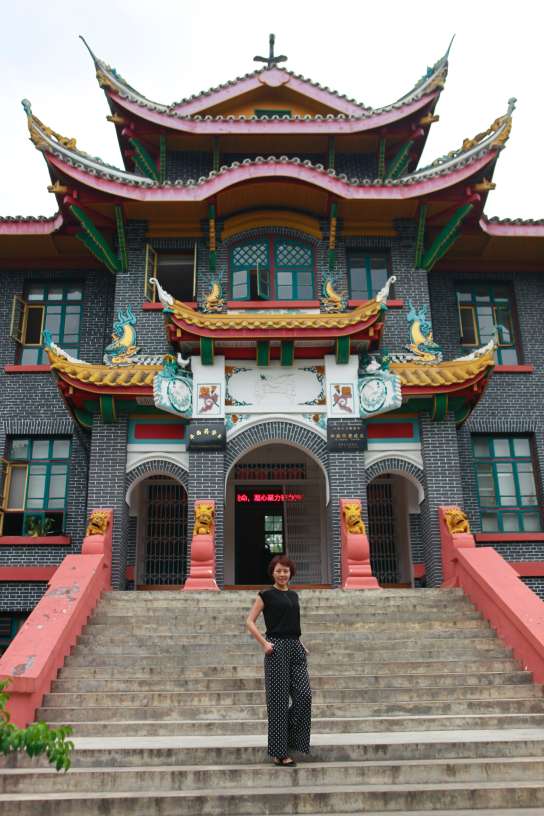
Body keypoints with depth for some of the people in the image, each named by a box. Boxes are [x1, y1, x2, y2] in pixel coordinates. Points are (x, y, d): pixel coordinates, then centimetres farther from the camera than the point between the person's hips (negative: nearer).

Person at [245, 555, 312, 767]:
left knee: (304, 695, -3)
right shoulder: (266, 595, -3)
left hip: (296, 648, 6)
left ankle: (289, 739, 19)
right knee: (279, 700, -2)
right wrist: (264, 643, -13)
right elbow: (250, 622, -4)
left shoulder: (294, 595, 15)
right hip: (277, 648, -6)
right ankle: (279, 752, 9)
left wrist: (300, 643, 13)